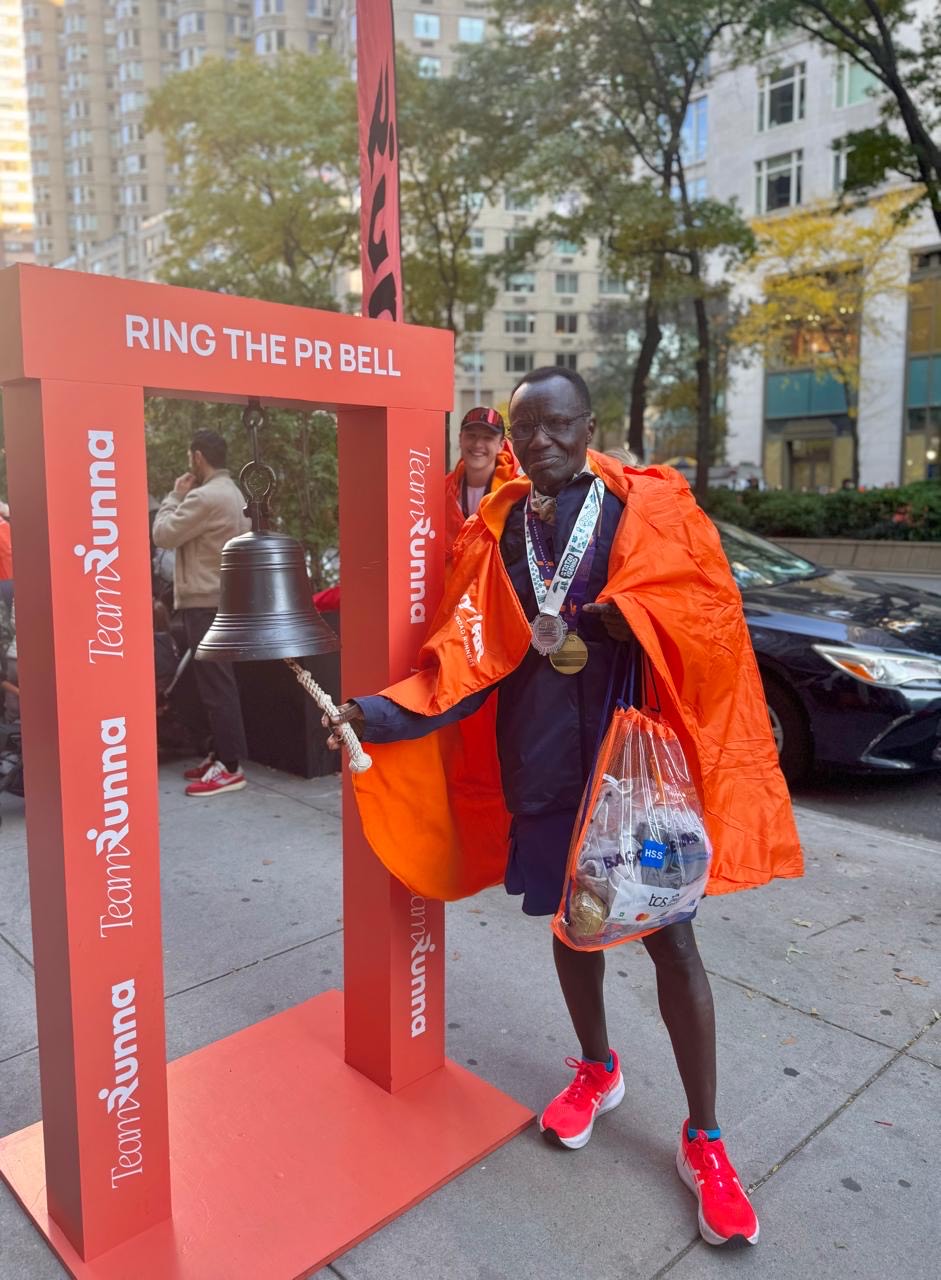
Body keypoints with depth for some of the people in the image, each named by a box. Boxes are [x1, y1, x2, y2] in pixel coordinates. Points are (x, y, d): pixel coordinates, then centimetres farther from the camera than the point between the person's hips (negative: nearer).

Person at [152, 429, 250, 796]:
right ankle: (220, 755, 21)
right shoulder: (233, 493, 15)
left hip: (205, 603, -10)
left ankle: (229, 767, -5)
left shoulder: (204, 496, -17)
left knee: (215, 685, -8)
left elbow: (163, 535, -10)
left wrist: (175, 496, -1)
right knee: (219, 682, 14)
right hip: (224, 599, 10)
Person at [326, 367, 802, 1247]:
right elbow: (467, 655, -5)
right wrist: (375, 713, -19)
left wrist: (625, 615, -23)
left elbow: (713, 613, -6)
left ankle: (703, 1141, 26)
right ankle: (598, 1070, 46)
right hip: (541, 766, 3)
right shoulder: (495, 532, 2)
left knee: (670, 940, 6)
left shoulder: (651, 508, -5)